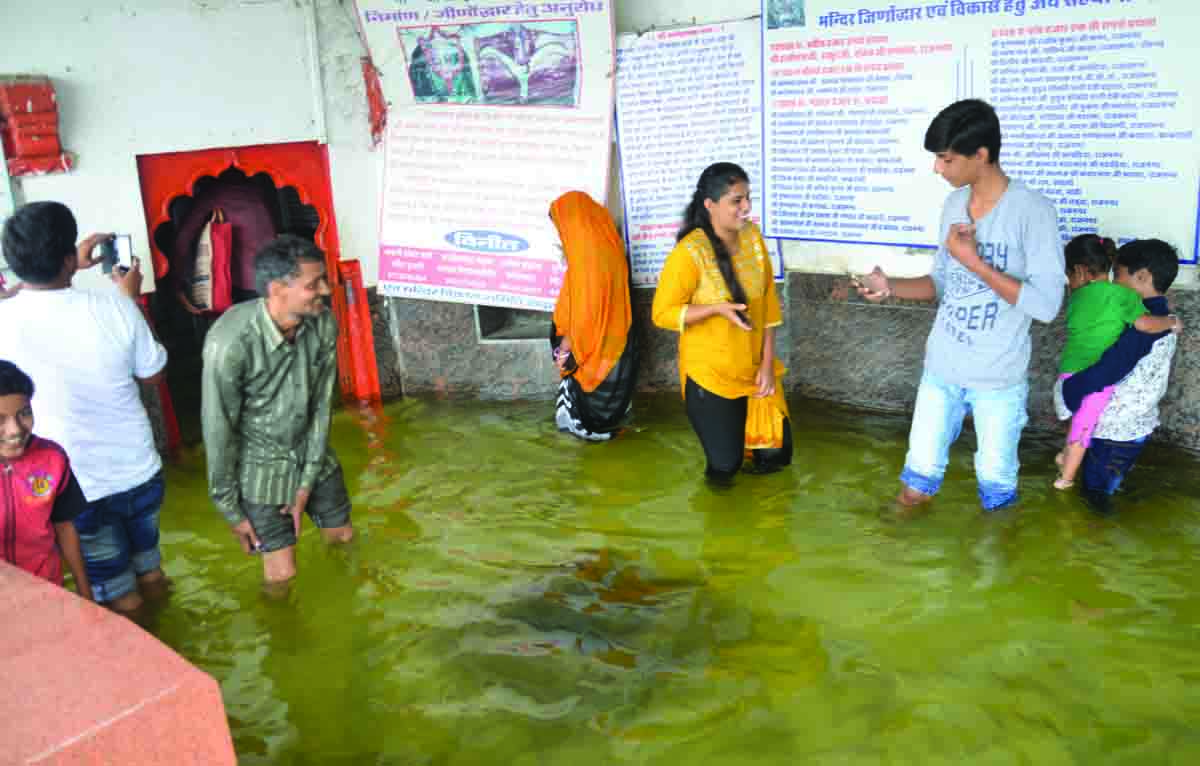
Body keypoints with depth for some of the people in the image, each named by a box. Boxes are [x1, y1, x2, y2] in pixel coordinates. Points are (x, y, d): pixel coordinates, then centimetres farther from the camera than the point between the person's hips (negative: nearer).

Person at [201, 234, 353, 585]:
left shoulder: (323, 323, -18)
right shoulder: (230, 342, -32)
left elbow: (321, 405, -8)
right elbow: (219, 430, -20)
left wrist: (307, 483, -6)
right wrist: (231, 509, -11)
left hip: (311, 453, 5)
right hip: (259, 464, -5)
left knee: (343, 537, 20)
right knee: (282, 573, 1)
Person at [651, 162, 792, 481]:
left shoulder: (752, 236, -5)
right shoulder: (690, 252, -21)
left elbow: (768, 301, 0)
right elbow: (662, 313, -15)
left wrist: (767, 363, -3)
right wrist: (717, 308, -28)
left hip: (754, 367, 5)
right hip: (710, 373, -5)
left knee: (776, 452, 6)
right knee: (725, 464, 3)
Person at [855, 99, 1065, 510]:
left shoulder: (1033, 211, -18)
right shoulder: (954, 204, 3)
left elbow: (1045, 304, -22)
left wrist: (974, 260, -22)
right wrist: (891, 287, -7)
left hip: (998, 376, -5)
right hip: (941, 368, 5)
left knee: (995, 476, 13)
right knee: (921, 465, 15)